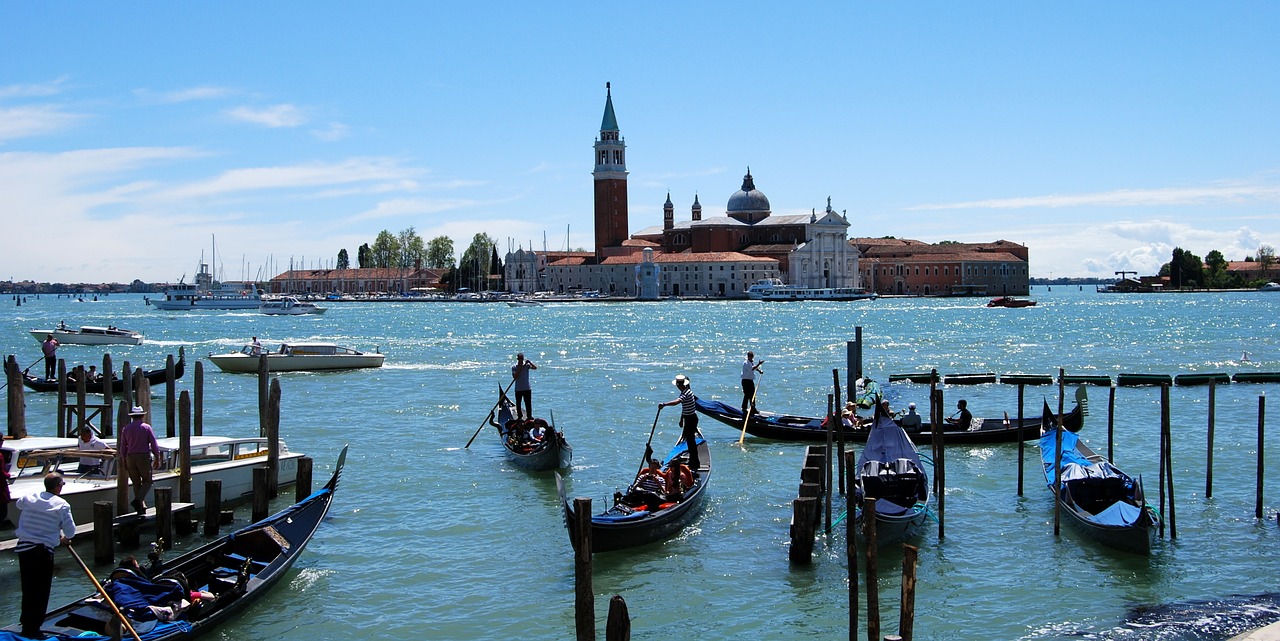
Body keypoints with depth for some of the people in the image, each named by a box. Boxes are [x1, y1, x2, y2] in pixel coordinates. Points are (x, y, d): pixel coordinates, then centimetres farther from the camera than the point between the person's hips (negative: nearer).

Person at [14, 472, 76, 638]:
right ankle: (33, 628, 4)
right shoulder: (61, 505, -8)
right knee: (41, 591, 3)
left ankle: (26, 626, 25)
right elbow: (71, 531, -6)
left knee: (28, 588, 17)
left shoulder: (29, 497, 6)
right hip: (44, 551, -5)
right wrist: (65, 539, 16)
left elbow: (19, 505, 30)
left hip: (23, 548, 5)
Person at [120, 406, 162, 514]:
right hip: (144, 457, -3)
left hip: (130, 458, 3)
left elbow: (123, 447, 9)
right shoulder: (146, 427, -2)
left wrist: (124, 461, 17)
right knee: (147, 482, 6)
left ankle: (141, 507, 9)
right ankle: (138, 500, -17)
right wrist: (157, 459, 3)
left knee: (136, 483, 11)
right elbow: (154, 445, -4)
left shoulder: (126, 429, 7)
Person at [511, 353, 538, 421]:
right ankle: (519, 416, 26)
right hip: (518, 389, 1)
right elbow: (514, 376, -13)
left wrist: (529, 362, -27)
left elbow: (535, 367, -17)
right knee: (518, 404, 11)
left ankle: (529, 416, 1)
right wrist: (519, 369, -18)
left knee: (528, 404, -4)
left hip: (527, 388, -1)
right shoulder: (514, 367, 0)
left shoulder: (527, 365, 0)